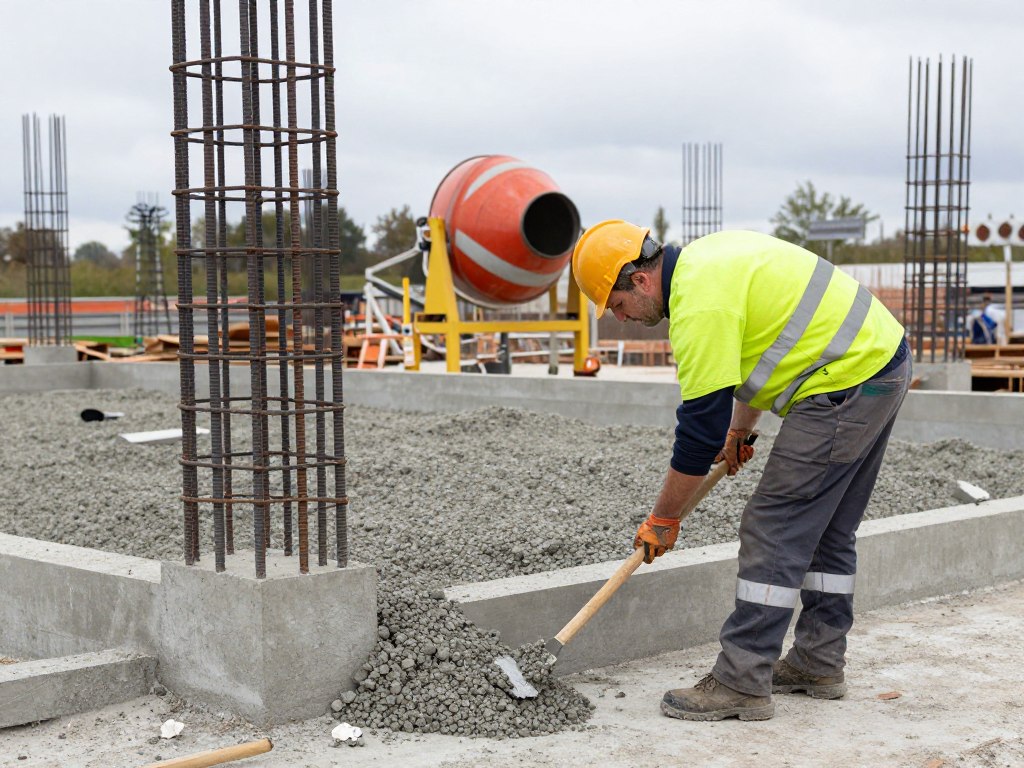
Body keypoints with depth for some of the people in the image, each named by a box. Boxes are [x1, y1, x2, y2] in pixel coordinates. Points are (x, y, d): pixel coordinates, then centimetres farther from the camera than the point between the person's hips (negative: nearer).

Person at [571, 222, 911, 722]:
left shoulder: (700, 305, -20)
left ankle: (742, 684, -4)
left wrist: (663, 520, -7)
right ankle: (818, 665, 27)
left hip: (845, 384, -11)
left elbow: (700, 428, -18)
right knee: (826, 530, 17)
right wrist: (740, 429, 25)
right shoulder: (704, 260, 12)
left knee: (773, 530, -7)